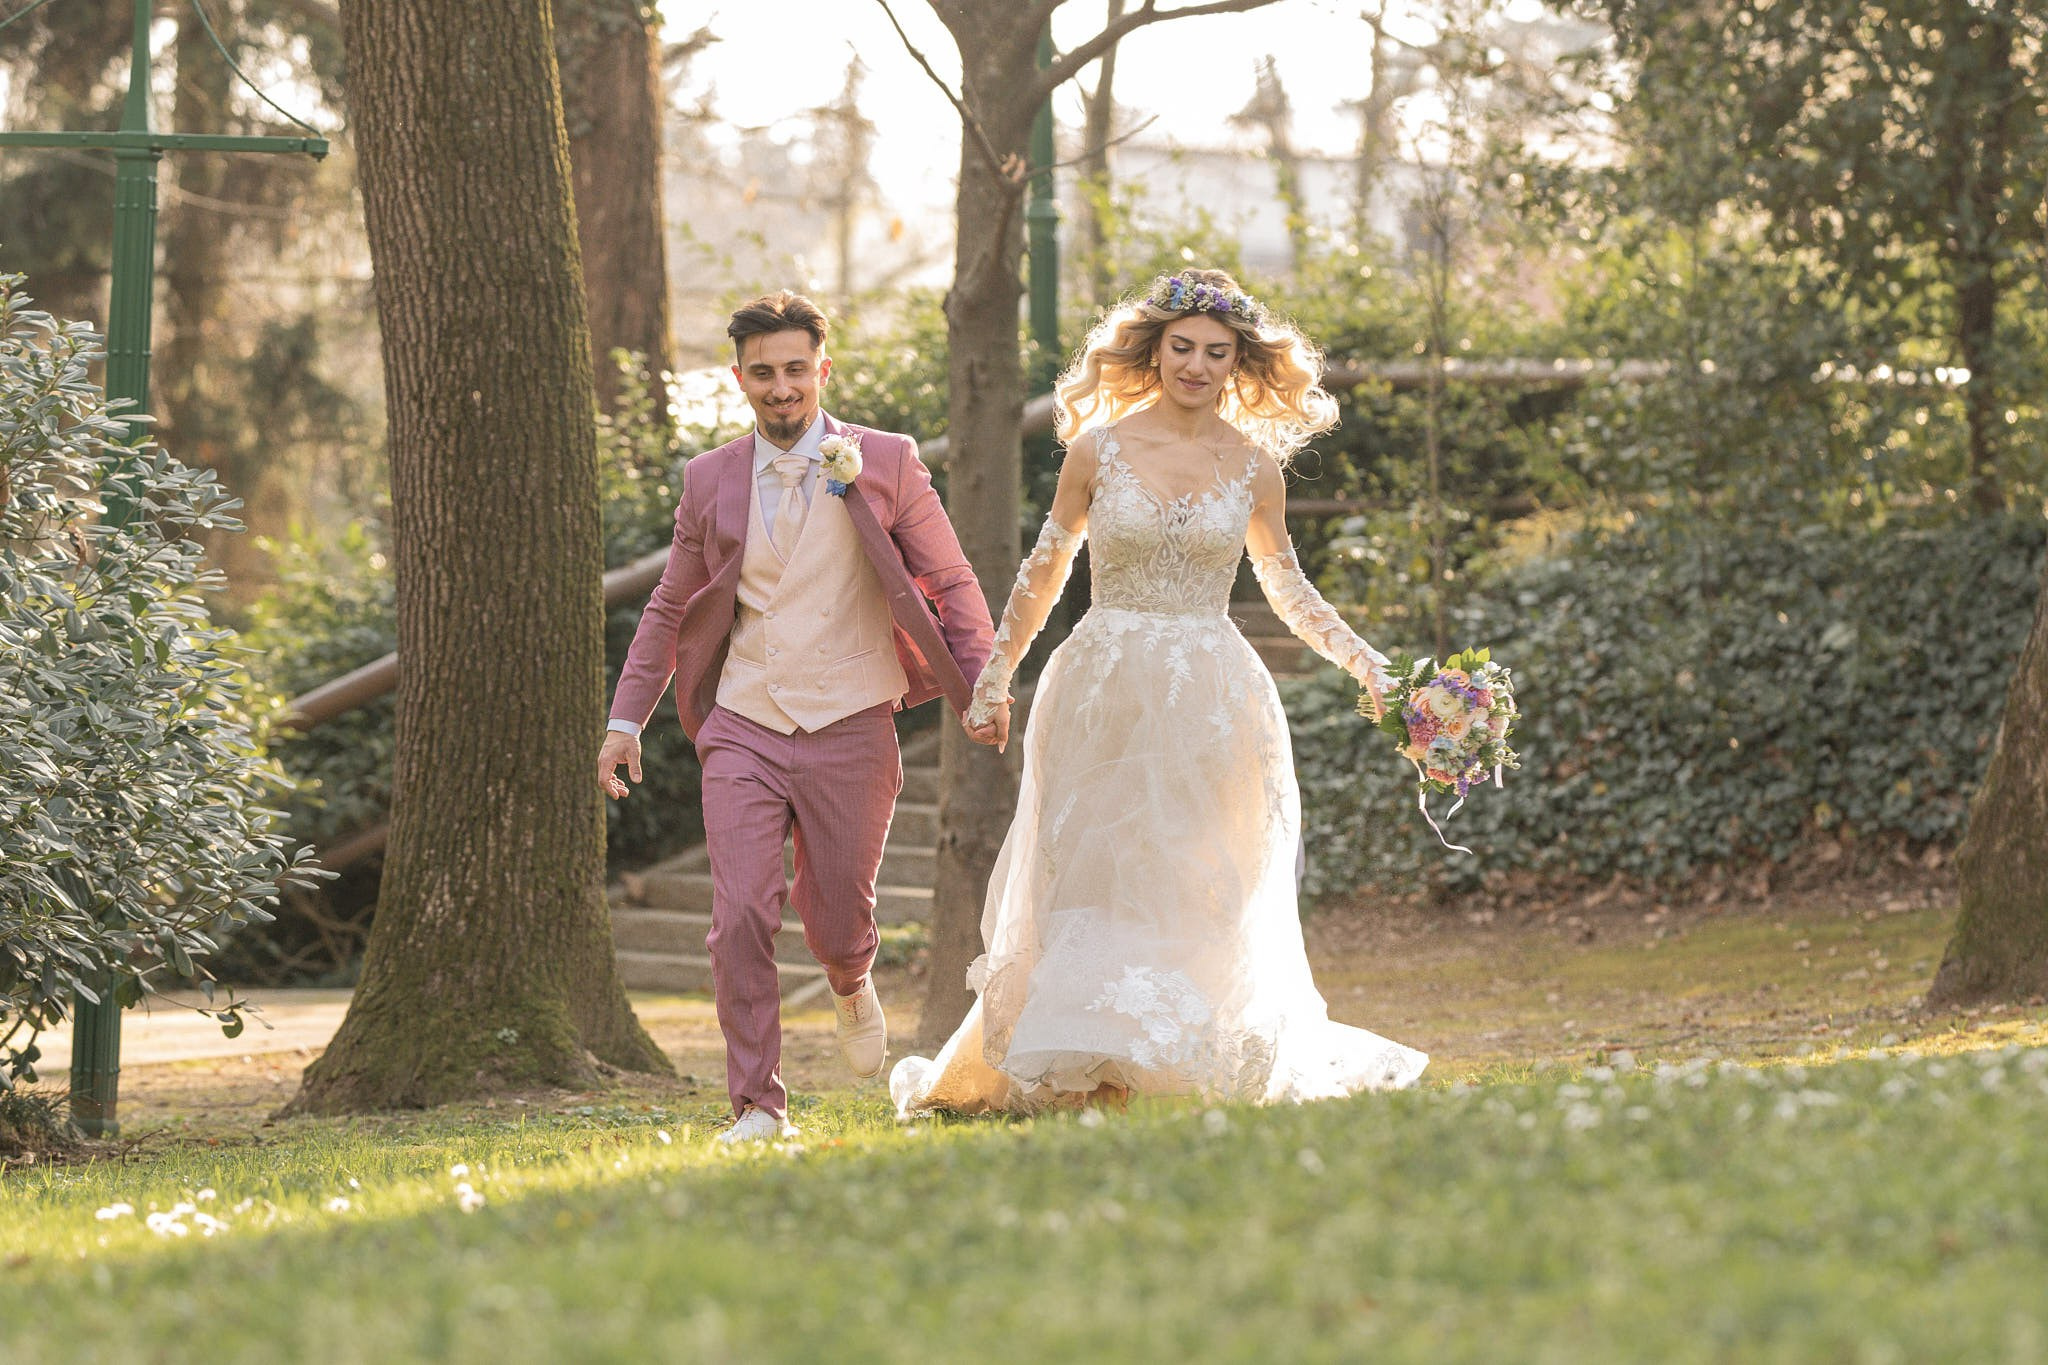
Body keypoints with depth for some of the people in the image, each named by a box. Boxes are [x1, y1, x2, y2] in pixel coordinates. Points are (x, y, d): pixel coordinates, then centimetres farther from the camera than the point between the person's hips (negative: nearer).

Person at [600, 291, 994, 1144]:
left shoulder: (885, 466, -1)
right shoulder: (711, 481, 6)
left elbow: (953, 585, 4)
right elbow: (668, 610, 15)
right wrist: (626, 720, 9)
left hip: (849, 730, -1)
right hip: (743, 729, 1)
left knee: (836, 924, 7)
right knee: (741, 921, -10)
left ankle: (851, 986, 43)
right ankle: (758, 1107, -2)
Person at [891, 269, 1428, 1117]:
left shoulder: (1253, 465, 4)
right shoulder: (1099, 449, 1)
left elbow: (1285, 586, 16)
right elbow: (1044, 571, 9)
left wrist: (1363, 661, 7)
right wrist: (994, 682, 11)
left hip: (1211, 702, 1)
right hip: (1102, 695, -1)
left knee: (1206, 896, 1)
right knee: (1088, 879, -5)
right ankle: (1069, 1056, -1)